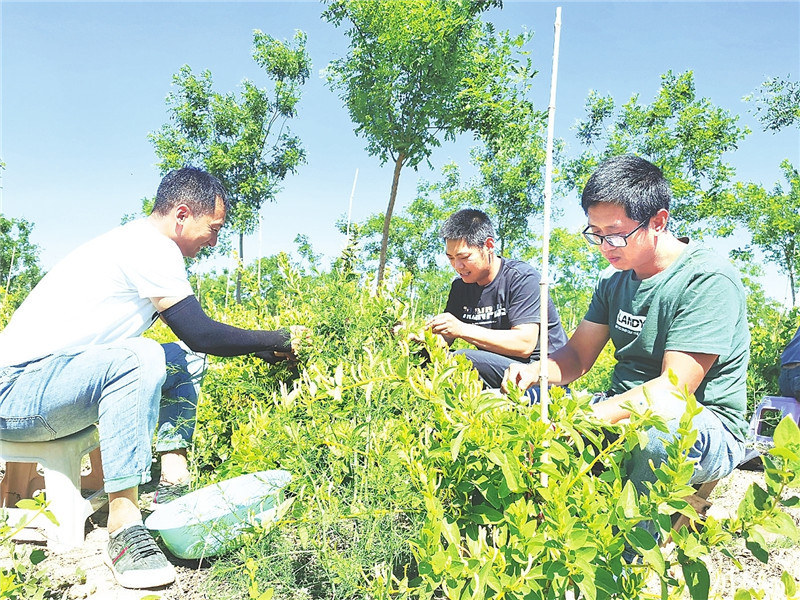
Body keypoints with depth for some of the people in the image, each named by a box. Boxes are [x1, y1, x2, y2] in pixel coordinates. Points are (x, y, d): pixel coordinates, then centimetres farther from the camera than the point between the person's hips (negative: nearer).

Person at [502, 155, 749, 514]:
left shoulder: (708, 279, -17)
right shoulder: (614, 280, 7)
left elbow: (675, 388, -25)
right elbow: (578, 354, 8)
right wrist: (535, 372, -15)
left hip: (705, 429, -6)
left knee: (654, 428, -40)